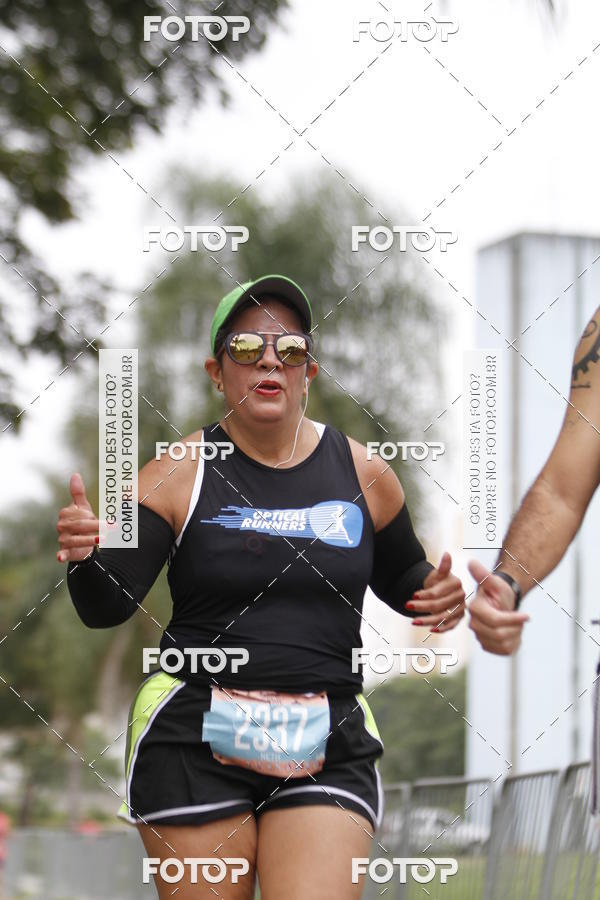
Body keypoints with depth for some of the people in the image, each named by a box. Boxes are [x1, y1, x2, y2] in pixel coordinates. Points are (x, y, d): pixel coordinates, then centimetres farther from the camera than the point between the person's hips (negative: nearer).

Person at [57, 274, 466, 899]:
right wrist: (85, 559, -27)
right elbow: (107, 607, -5)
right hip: (194, 738, -1)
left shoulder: (363, 473, 7)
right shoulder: (180, 474, 0)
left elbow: (401, 577, 23)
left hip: (327, 747, 2)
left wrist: (435, 595, 0)